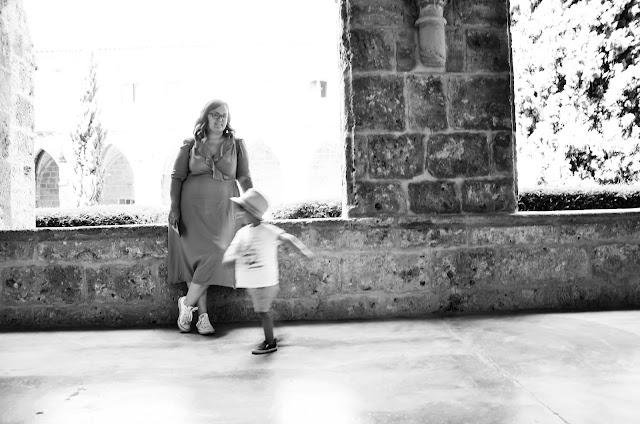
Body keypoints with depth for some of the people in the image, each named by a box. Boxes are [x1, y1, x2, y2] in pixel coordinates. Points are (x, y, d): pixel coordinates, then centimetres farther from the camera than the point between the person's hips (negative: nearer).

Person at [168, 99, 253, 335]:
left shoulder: (237, 146, 5)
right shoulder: (190, 146, 5)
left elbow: (244, 178, 4)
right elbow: (177, 177, 2)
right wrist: (174, 209, -9)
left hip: (222, 211, 0)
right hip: (193, 210, 0)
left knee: (213, 258, -15)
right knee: (195, 257, -4)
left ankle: (187, 303, 5)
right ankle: (202, 316, 7)